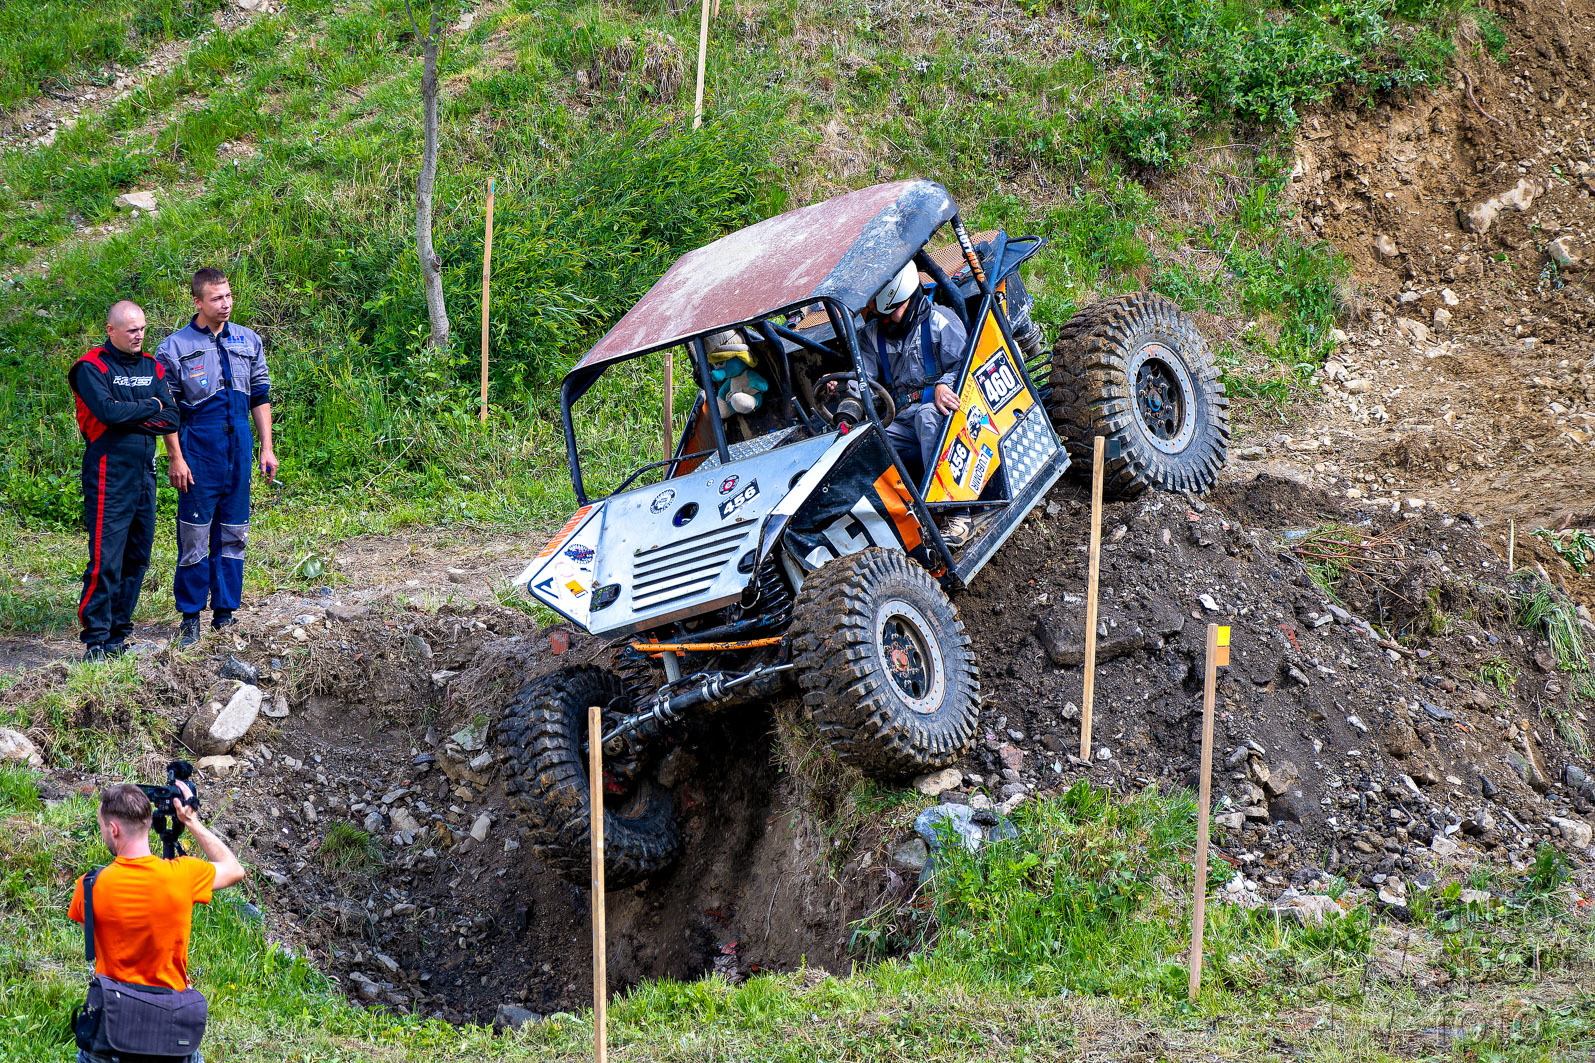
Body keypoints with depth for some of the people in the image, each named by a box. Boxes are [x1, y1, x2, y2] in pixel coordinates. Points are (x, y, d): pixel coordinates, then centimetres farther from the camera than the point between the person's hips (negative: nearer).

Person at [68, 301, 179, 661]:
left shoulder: (152, 367, 13)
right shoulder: (92, 368, -5)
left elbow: (171, 418, 4)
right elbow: (108, 411, -20)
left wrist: (129, 420, -10)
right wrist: (150, 407, -5)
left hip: (145, 470, 7)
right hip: (109, 473, -6)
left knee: (137, 558, 9)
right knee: (106, 561, -11)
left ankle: (119, 633, 17)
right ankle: (95, 641, -8)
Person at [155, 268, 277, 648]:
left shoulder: (248, 341, 8)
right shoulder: (175, 348, -5)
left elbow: (260, 397, 14)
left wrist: (267, 447, 9)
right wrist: (175, 458, -9)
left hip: (239, 447, 4)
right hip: (198, 452, -4)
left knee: (233, 534, 8)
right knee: (194, 535, -2)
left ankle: (225, 611, 16)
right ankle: (190, 615, 5)